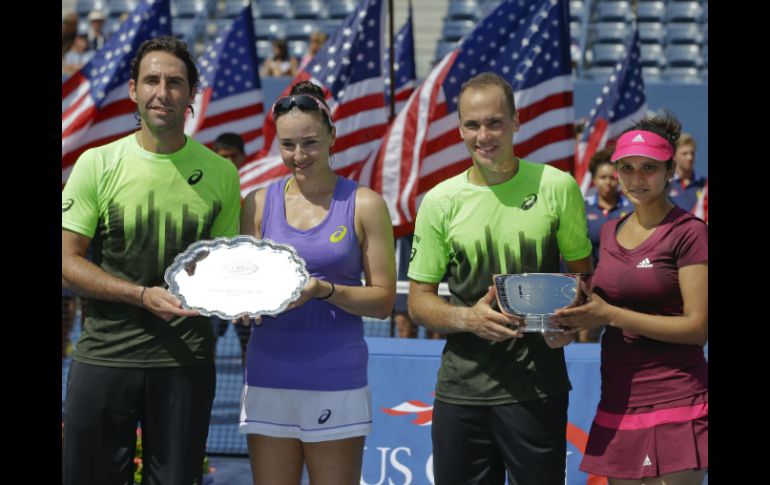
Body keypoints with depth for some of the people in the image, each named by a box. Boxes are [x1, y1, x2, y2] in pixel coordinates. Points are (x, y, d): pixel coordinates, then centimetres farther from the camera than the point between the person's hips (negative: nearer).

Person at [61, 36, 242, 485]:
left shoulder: (220, 173, 5)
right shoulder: (98, 164, 0)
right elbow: (68, 261, -2)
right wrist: (144, 296, -15)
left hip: (187, 361, 1)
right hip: (104, 358, -1)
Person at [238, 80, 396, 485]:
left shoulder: (364, 205, 0)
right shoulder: (259, 203, 7)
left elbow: (383, 300, -1)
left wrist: (324, 290, -17)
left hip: (336, 378, -2)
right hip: (269, 373, 2)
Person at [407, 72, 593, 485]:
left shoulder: (557, 187, 0)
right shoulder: (440, 201, 4)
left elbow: (582, 275, 8)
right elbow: (418, 302, 7)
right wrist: (468, 318, -13)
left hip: (538, 389, -2)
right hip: (461, 386, 2)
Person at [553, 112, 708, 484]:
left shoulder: (688, 233, -7)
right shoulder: (611, 232, 13)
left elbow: (698, 327, -12)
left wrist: (610, 314, -16)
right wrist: (579, 316, 3)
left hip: (671, 405, -6)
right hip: (617, 404, 6)